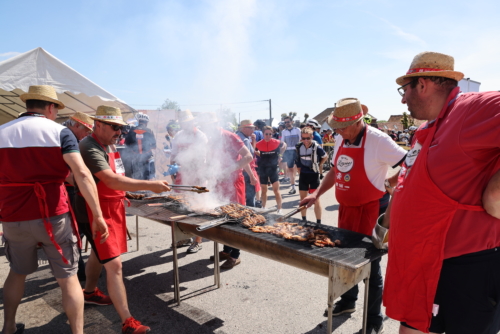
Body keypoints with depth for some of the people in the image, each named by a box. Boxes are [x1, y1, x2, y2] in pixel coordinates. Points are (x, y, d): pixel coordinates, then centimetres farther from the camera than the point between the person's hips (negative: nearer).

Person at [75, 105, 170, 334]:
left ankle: (90, 292, 48)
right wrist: (149, 185, -36)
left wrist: (121, 194, 17)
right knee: (114, 264, -11)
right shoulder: (90, 148, -23)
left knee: (99, 254, 26)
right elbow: (111, 180, -35)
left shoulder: (108, 145, 9)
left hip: (111, 208, 10)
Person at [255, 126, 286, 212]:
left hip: (273, 168, -1)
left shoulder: (276, 142, -8)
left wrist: (280, 156, 9)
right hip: (262, 169, 1)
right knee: (264, 190, 12)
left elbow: (284, 145, 13)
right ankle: (263, 208, 27)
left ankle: (279, 209, 7)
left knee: (276, 190, -1)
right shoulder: (259, 144, -9)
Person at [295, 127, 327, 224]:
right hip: (303, 175, 4)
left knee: (316, 199, -3)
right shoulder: (299, 147, -5)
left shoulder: (316, 147, -16)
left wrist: (319, 166, 5)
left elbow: (325, 157, 3)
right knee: (303, 198, 12)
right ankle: (304, 220, 27)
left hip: (314, 175, -4)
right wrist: (299, 172, 9)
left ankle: (318, 222, 6)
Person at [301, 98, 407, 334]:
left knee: (370, 264, 4)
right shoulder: (341, 140, 4)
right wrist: (316, 194, 6)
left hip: (370, 210, -7)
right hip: (345, 208, 7)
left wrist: (387, 184, -12)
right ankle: (348, 301, 42)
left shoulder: (378, 140, -19)